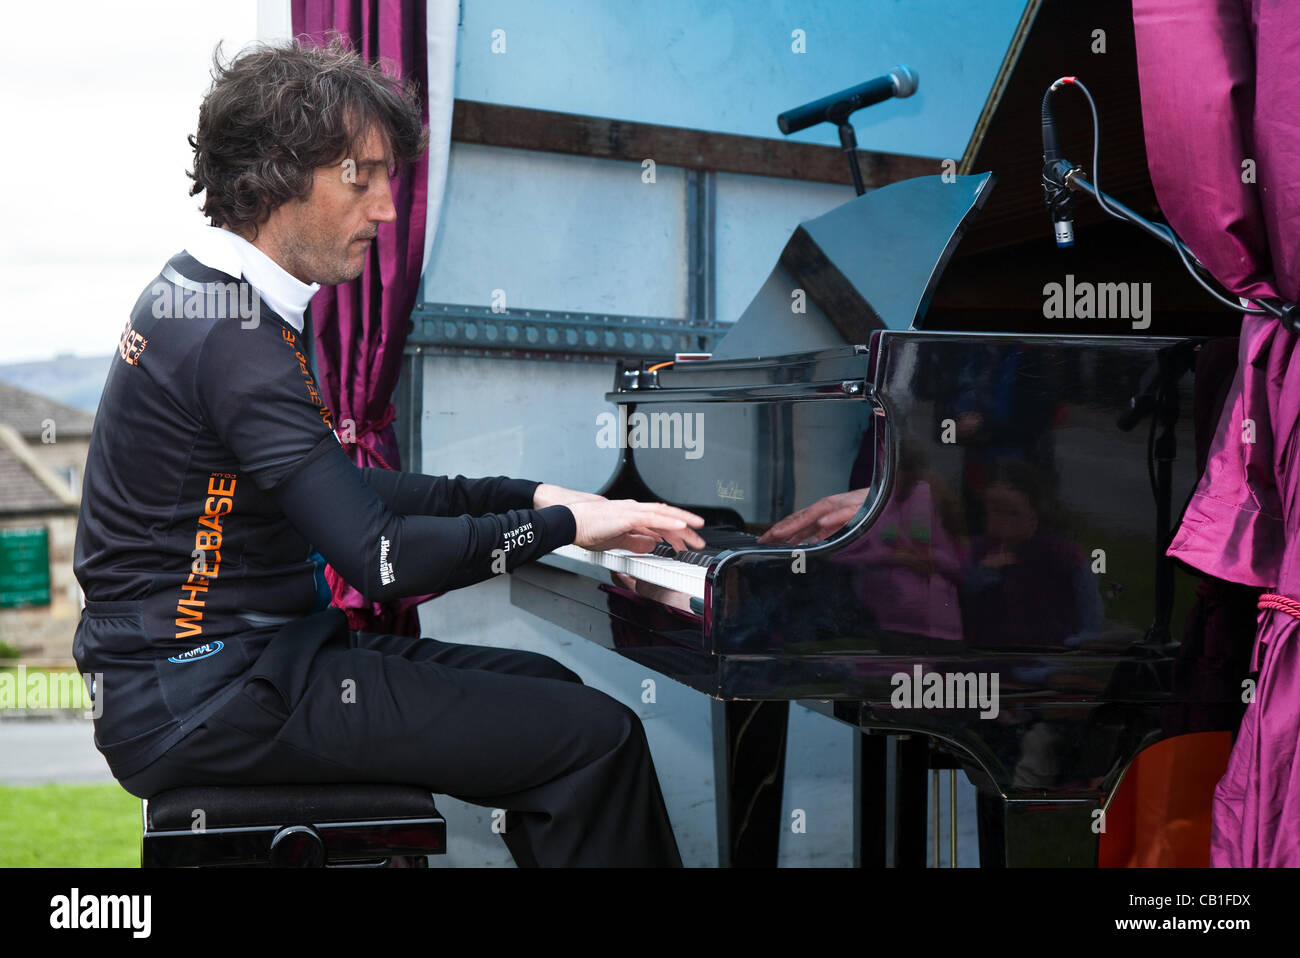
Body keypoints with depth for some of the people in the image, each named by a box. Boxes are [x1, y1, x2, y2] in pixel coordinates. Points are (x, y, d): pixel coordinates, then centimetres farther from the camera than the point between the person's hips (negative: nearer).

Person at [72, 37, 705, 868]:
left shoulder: (204, 294, 12)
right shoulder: (231, 334, -21)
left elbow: (344, 489, 18)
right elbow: (381, 558, -25)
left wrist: (529, 496, 12)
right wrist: (563, 523, -12)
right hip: (206, 698, -10)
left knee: (544, 688, 15)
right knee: (598, 737, -14)